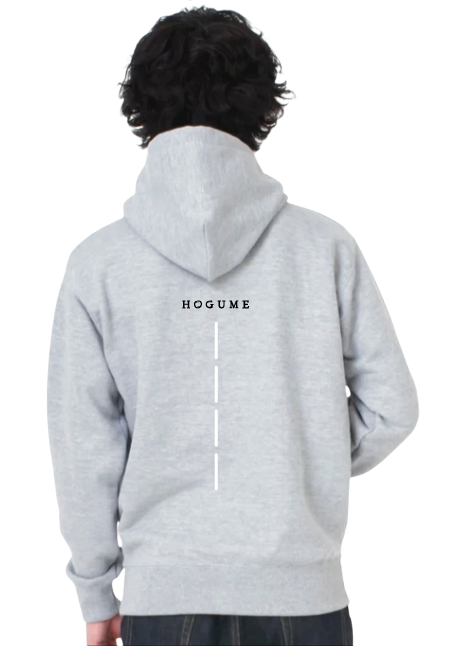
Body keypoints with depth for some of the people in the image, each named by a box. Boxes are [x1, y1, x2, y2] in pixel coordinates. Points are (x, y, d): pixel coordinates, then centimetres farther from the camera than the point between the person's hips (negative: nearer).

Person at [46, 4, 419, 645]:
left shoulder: (98, 262, -6)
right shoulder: (326, 244, -5)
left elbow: (84, 444, -3)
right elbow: (391, 408, -1)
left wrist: (97, 593, 10)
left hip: (162, 592, 0)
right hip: (302, 590, 0)